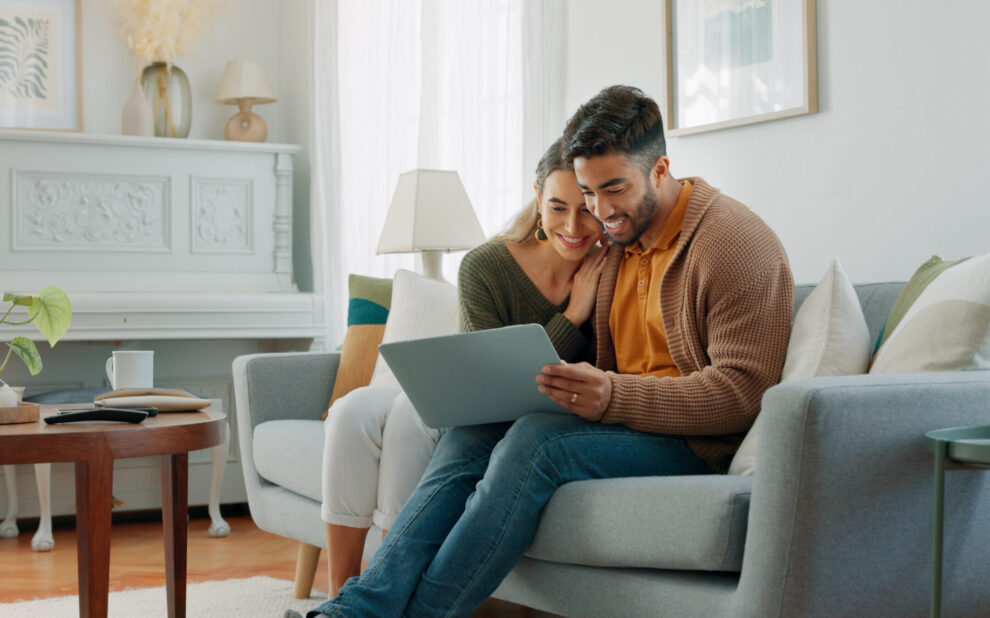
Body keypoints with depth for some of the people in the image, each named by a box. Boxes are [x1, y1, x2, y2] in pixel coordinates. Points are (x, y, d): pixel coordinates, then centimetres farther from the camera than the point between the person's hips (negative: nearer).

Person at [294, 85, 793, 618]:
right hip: (621, 421, 8)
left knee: (536, 440, -30)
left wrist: (615, 396, -29)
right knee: (468, 437, -13)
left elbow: (741, 393, -18)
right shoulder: (620, 240, 16)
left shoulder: (735, 243, -10)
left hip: (697, 441, -7)